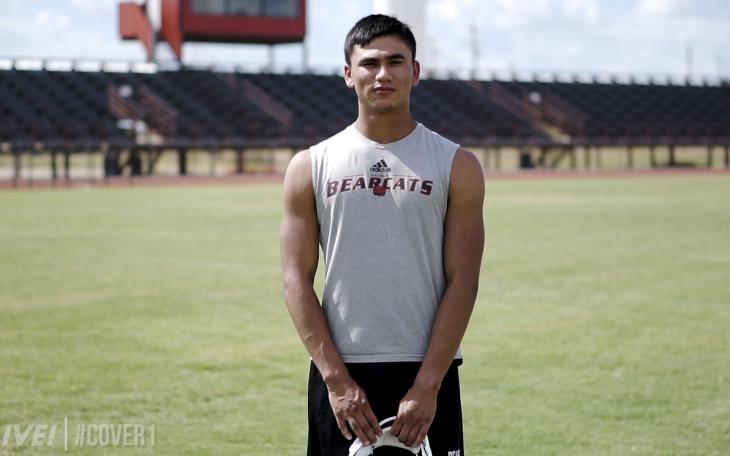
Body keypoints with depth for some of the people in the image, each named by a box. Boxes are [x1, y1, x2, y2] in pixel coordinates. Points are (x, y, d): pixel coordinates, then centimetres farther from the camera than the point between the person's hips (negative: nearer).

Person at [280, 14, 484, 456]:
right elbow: (297, 279, 1)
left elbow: (462, 282, -3)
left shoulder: (457, 166, 2)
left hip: (426, 374, -1)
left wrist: (427, 386, -11)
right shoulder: (310, 167, 5)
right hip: (340, 375, 1)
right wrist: (336, 380, -9)